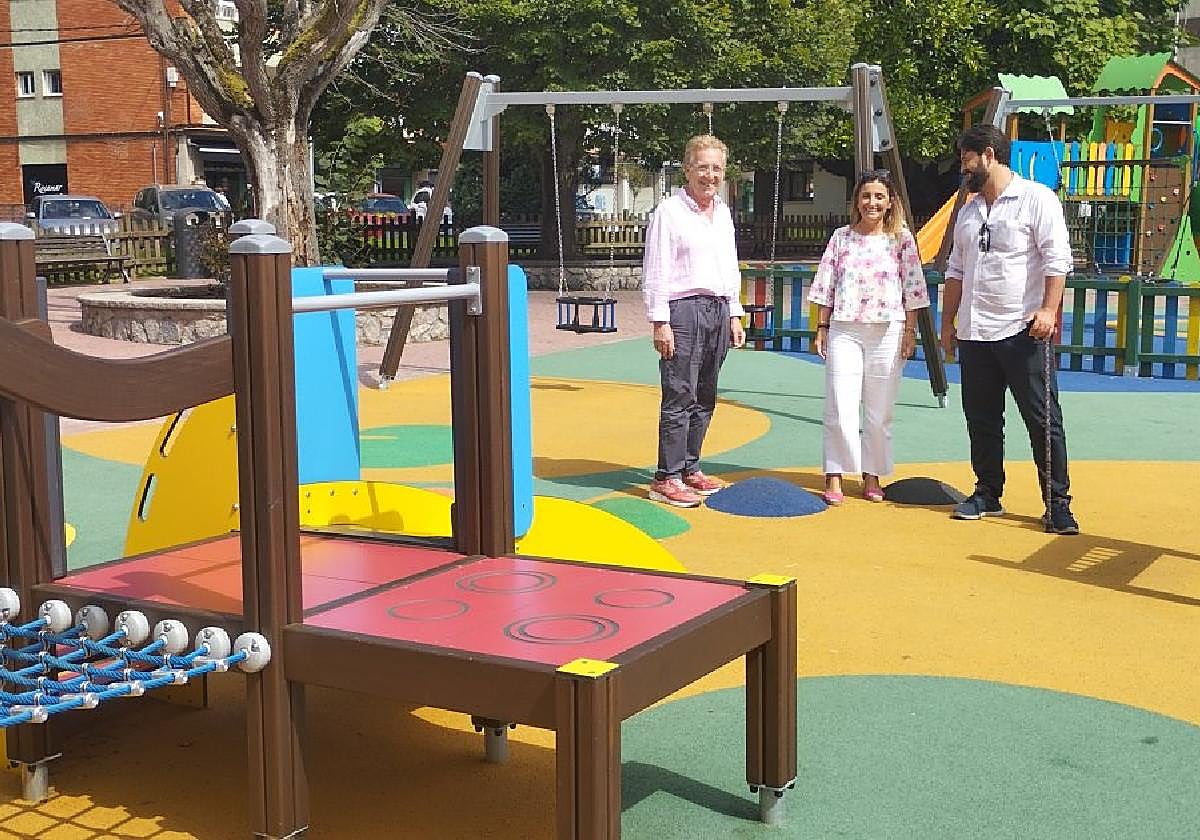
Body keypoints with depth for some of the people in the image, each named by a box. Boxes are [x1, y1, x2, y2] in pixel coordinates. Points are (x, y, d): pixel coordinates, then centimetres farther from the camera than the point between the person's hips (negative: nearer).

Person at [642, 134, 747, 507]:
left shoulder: (723, 213, 17)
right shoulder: (669, 211, -5)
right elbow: (655, 272, -9)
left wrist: (734, 316, 19)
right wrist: (660, 323, -14)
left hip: (718, 309, 7)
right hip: (684, 309, -7)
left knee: (704, 399, 10)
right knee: (679, 399, -9)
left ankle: (690, 469, 19)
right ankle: (666, 479, -5)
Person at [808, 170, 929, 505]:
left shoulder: (902, 239, 3)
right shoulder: (841, 237, 7)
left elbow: (911, 288, 3)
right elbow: (827, 286, 8)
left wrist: (910, 331, -2)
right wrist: (822, 328, 4)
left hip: (887, 332, 0)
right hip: (844, 330, 1)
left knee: (879, 411, 5)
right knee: (840, 408, -5)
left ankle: (872, 475, 17)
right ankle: (834, 476, 3)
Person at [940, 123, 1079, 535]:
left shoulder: (1036, 198, -4)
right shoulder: (968, 211, 17)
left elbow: (1057, 258, -11)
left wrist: (1049, 309, -20)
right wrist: (948, 322, 18)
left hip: (1023, 331, -7)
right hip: (974, 333, 7)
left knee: (1043, 419, -4)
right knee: (981, 419, 11)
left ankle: (1058, 504, 1)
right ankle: (988, 494, 23)